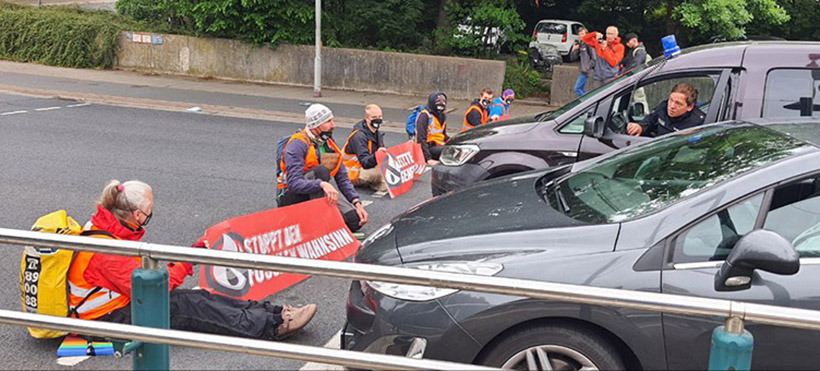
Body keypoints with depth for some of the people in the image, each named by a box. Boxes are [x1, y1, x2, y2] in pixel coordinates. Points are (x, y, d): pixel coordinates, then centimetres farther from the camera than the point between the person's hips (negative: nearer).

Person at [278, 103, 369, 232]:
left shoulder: (329, 143, 5)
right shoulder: (297, 144, -18)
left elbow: (342, 178, 5)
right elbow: (294, 183, -30)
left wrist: (357, 203, -10)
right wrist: (322, 184, -46)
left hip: (320, 194, 6)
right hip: (293, 197, -6)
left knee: (355, 221, -16)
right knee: (321, 170, -34)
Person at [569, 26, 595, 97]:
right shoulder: (579, 45, 12)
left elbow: (594, 59, -15)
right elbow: (572, 58, 13)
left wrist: (588, 68, -14)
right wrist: (573, 50, -3)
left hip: (586, 72, -8)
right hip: (582, 71, 8)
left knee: (576, 89, -11)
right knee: (582, 90, 11)